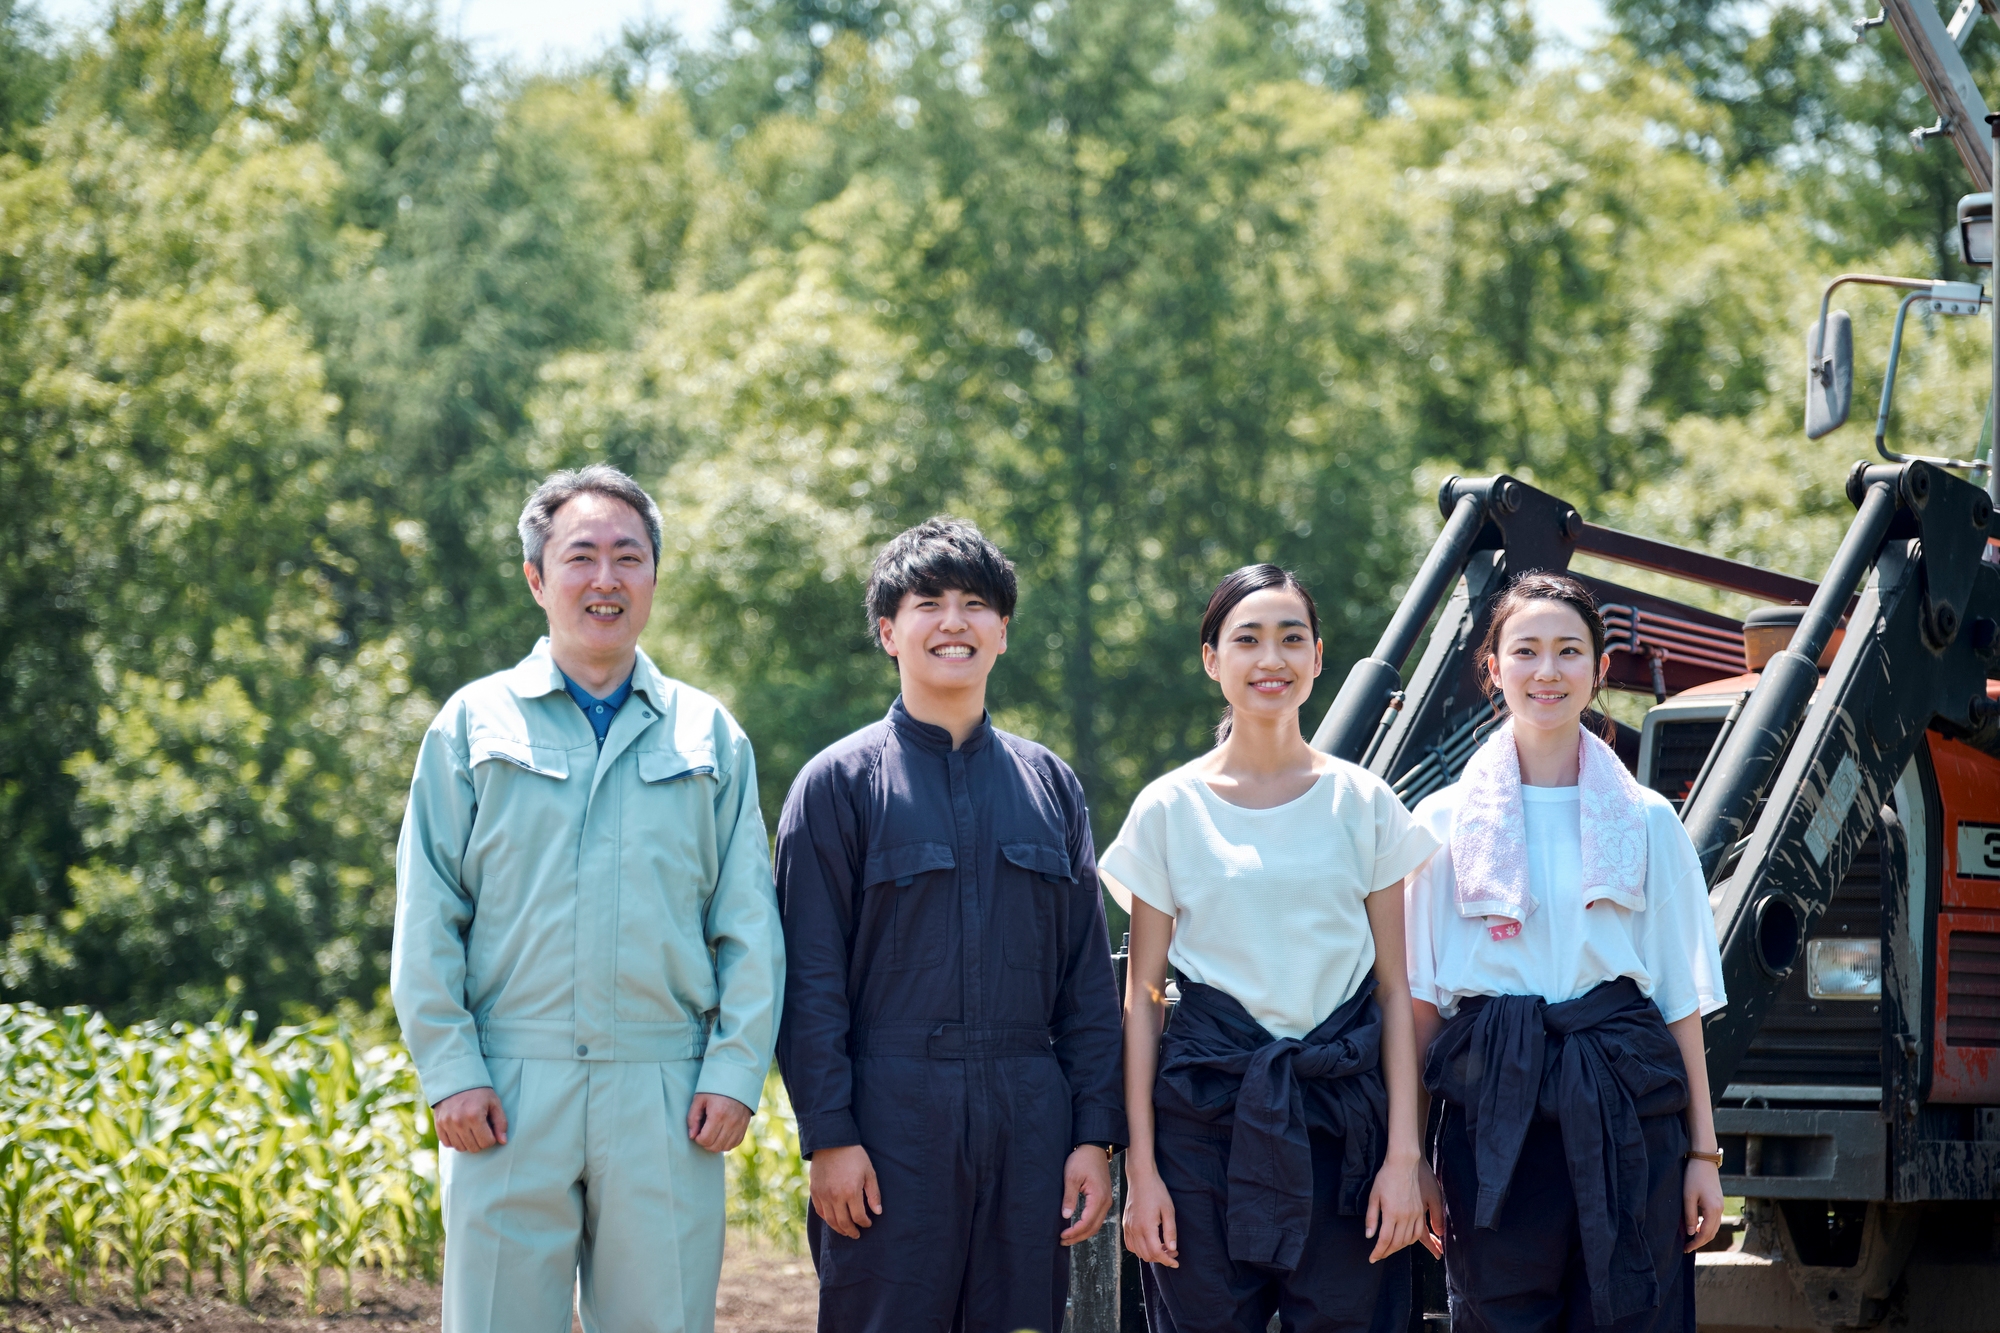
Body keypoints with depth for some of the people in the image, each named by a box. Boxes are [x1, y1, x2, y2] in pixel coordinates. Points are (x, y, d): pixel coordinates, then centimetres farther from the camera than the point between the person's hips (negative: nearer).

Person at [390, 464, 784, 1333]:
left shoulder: (709, 736, 12)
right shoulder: (475, 725, 8)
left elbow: (749, 925, 9)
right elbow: (427, 919, 5)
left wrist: (736, 1069, -2)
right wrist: (450, 1071, -5)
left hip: (665, 1098, 1)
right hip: (510, 1097, -1)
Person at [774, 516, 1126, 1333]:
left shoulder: (1048, 785, 13)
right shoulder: (840, 783, 2)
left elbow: (1088, 978, 12)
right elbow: (811, 980, -2)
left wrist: (1096, 1136, 5)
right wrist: (829, 1137, -10)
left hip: (1029, 1131, 3)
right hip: (891, 1129, -3)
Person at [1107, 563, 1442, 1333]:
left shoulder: (1362, 802, 7)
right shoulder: (1170, 809, 4)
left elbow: (1395, 989, 7)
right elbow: (1142, 997, 4)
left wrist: (1405, 1153, -1)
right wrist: (1140, 1168, -2)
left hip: (1343, 1113, 1)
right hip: (1207, 1113, -1)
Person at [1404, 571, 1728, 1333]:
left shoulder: (1647, 822, 9)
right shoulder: (1446, 823, 6)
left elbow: (1682, 998, 9)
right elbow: (1421, 999, 6)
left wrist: (1703, 1153, 5)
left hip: (1625, 1106, 1)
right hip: (1493, 1108, -1)